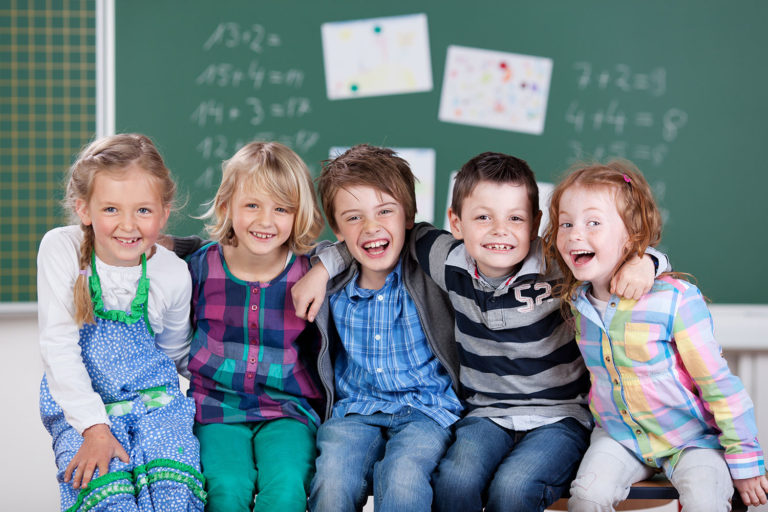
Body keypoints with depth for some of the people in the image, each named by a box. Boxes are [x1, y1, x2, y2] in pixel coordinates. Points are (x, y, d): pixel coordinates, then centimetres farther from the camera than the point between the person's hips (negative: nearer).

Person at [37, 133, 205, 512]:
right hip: (80, 404, -1)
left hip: (153, 398, 2)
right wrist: (94, 428, -20)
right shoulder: (61, 249, -12)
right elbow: (58, 345, -15)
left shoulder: (173, 274, -5)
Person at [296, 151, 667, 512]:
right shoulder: (452, 263, -4)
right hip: (486, 414, 3)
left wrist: (641, 261, -26)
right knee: (454, 479, -28)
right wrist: (326, 265, 6)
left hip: (559, 416, -2)